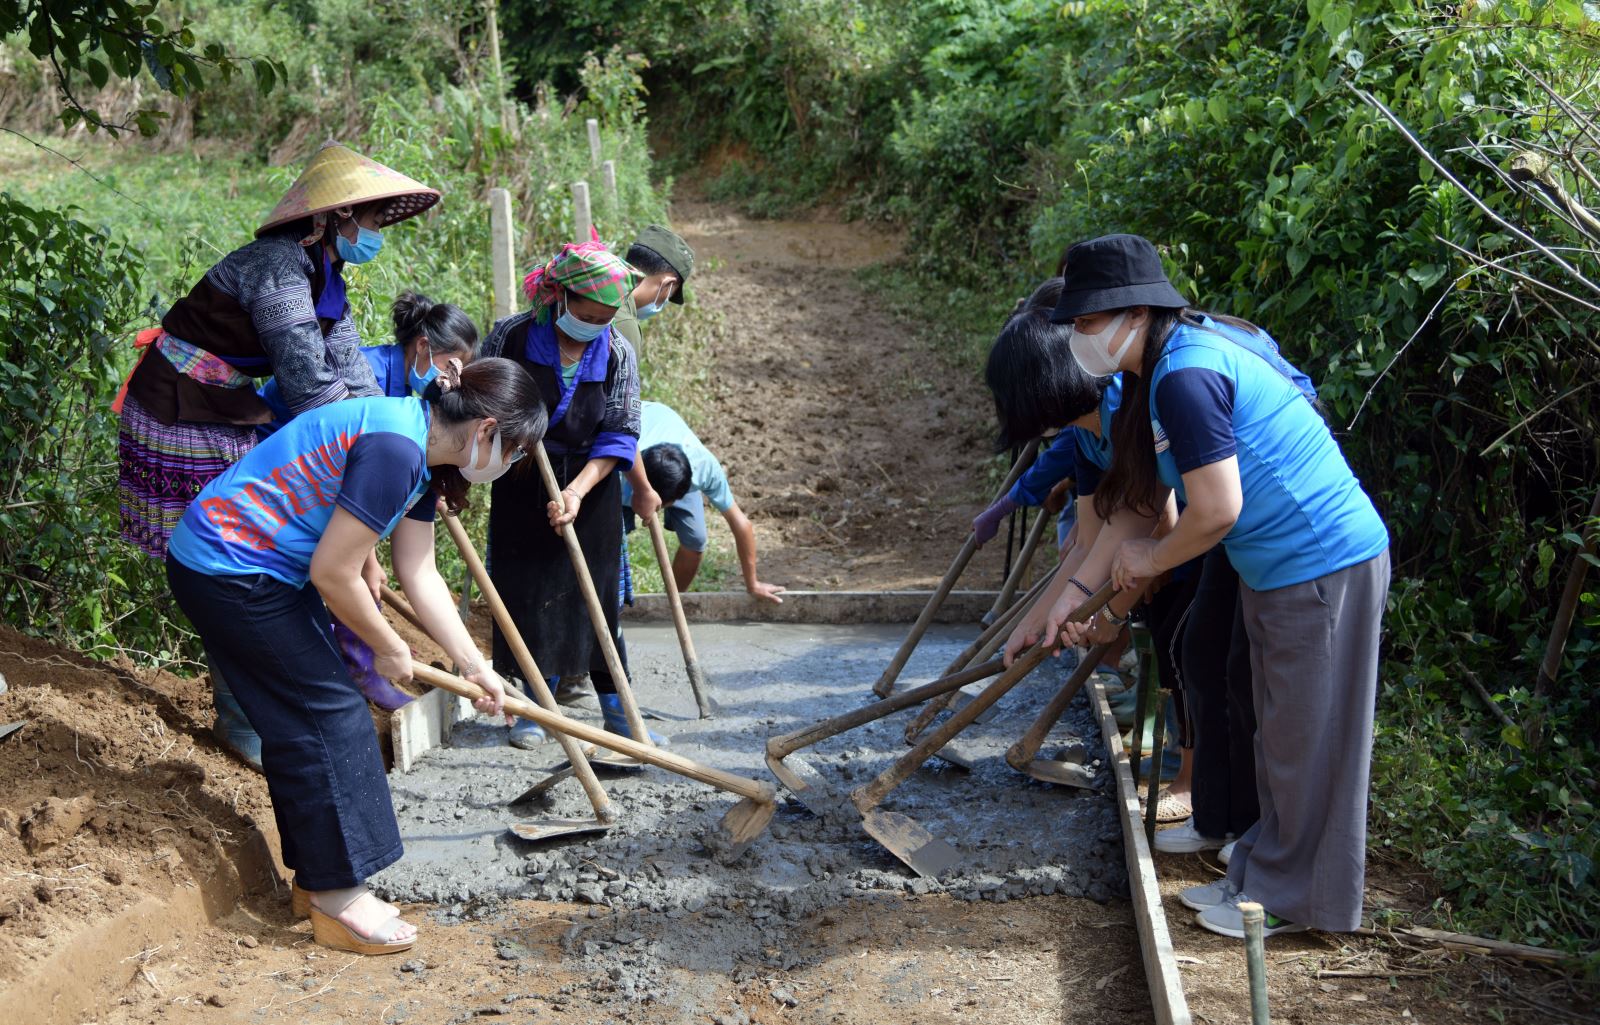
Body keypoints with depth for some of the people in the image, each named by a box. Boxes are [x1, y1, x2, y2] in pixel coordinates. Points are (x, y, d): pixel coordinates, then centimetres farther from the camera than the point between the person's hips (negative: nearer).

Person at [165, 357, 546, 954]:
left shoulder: (420, 453, 6)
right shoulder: (393, 447, -26)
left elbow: (419, 575, 10)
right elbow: (333, 574, -23)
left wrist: (474, 666, 10)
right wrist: (389, 649, -7)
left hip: (259, 568, 10)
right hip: (227, 572, -10)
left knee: (303, 722, 15)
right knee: (327, 716, -5)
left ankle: (318, 875, 26)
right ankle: (336, 900, 5)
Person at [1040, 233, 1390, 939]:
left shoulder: (1186, 375, -23)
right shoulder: (1159, 370, 10)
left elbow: (1215, 512, -26)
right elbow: (1137, 499, 15)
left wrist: (1152, 559, -7)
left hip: (1323, 567, -11)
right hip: (1279, 571, 11)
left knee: (1307, 737, 3)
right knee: (1280, 733, 19)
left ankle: (1296, 900, 18)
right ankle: (1264, 877, 33)